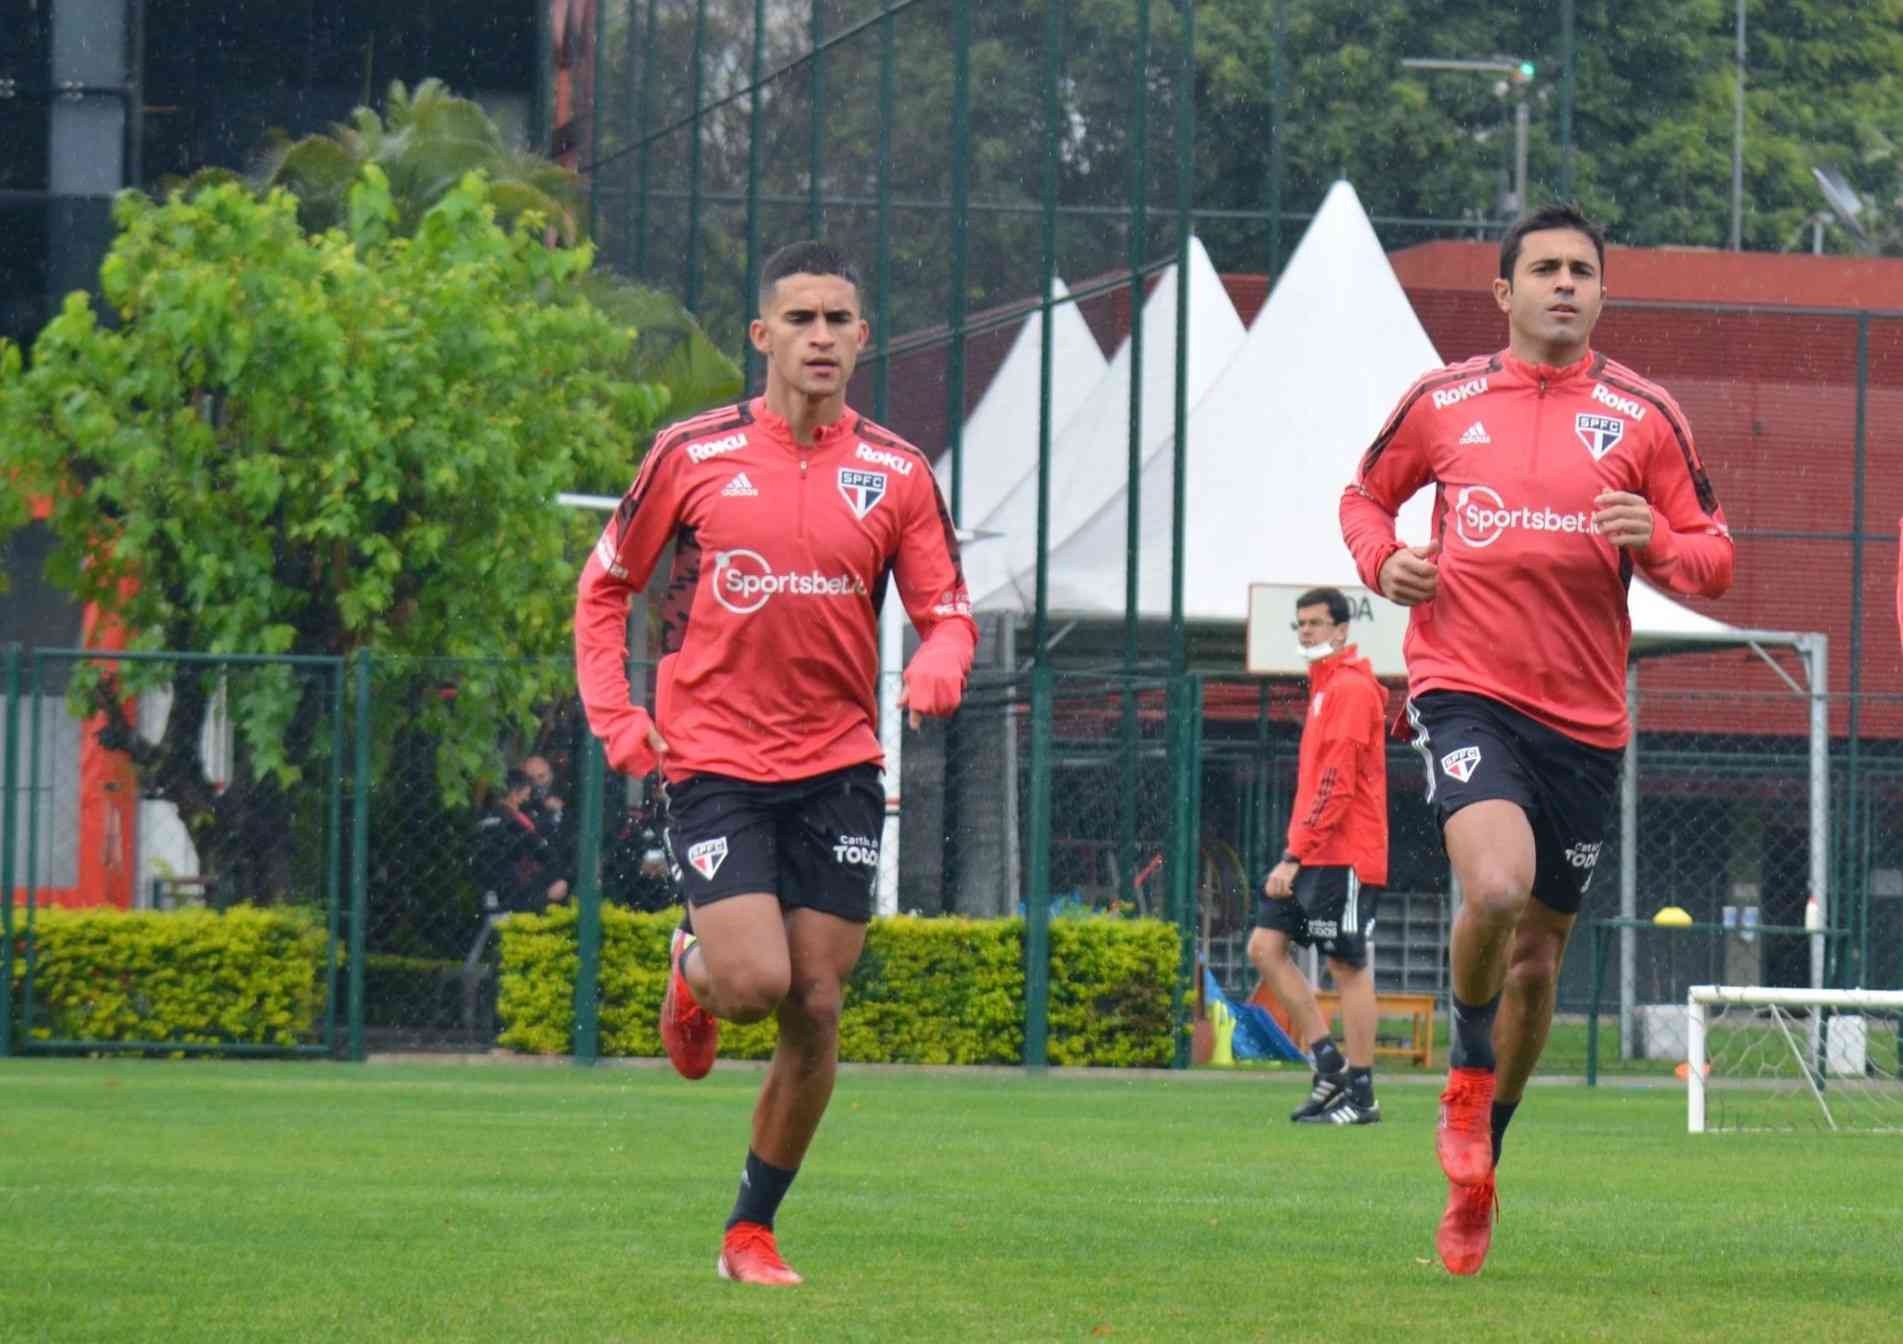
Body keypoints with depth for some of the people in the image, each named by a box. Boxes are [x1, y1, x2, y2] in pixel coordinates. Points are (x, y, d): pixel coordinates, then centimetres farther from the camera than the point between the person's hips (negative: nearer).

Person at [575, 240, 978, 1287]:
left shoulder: (897, 474, 3)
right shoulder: (693, 454, -2)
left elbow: (947, 611, 6)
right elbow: (604, 586, 9)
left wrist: (940, 662, -17)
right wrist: (613, 714, -2)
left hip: (837, 768, 2)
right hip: (713, 762, -2)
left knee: (815, 1011, 0)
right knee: (755, 982, -17)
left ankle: (751, 1231, 16)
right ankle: (693, 969, 22)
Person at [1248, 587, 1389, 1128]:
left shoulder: (1350, 687, -11)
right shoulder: (1325, 687, 20)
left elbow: (1336, 783, -18)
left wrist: (1295, 855, -20)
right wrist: (1294, 855, 18)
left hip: (1342, 855, -10)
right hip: (1312, 855, 10)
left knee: (1347, 965, -6)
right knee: (1266, 946, 3)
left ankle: (1360, 1096, -2)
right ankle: (1330, 1066, 6)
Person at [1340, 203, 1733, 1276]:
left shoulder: (1643, 414, 4)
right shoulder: (1444, 401, 5)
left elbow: (1712, 565, 6)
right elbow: (1366, 495, 21)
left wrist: (1658, 538, -15)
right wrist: (1383, 559, 0)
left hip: (1584, 717, 2)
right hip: (1467, 691, -2)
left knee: (1538, 954, 9)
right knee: (1496, 886, -28)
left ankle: (1477, 1172, 28)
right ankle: (1469, 1068, 2)